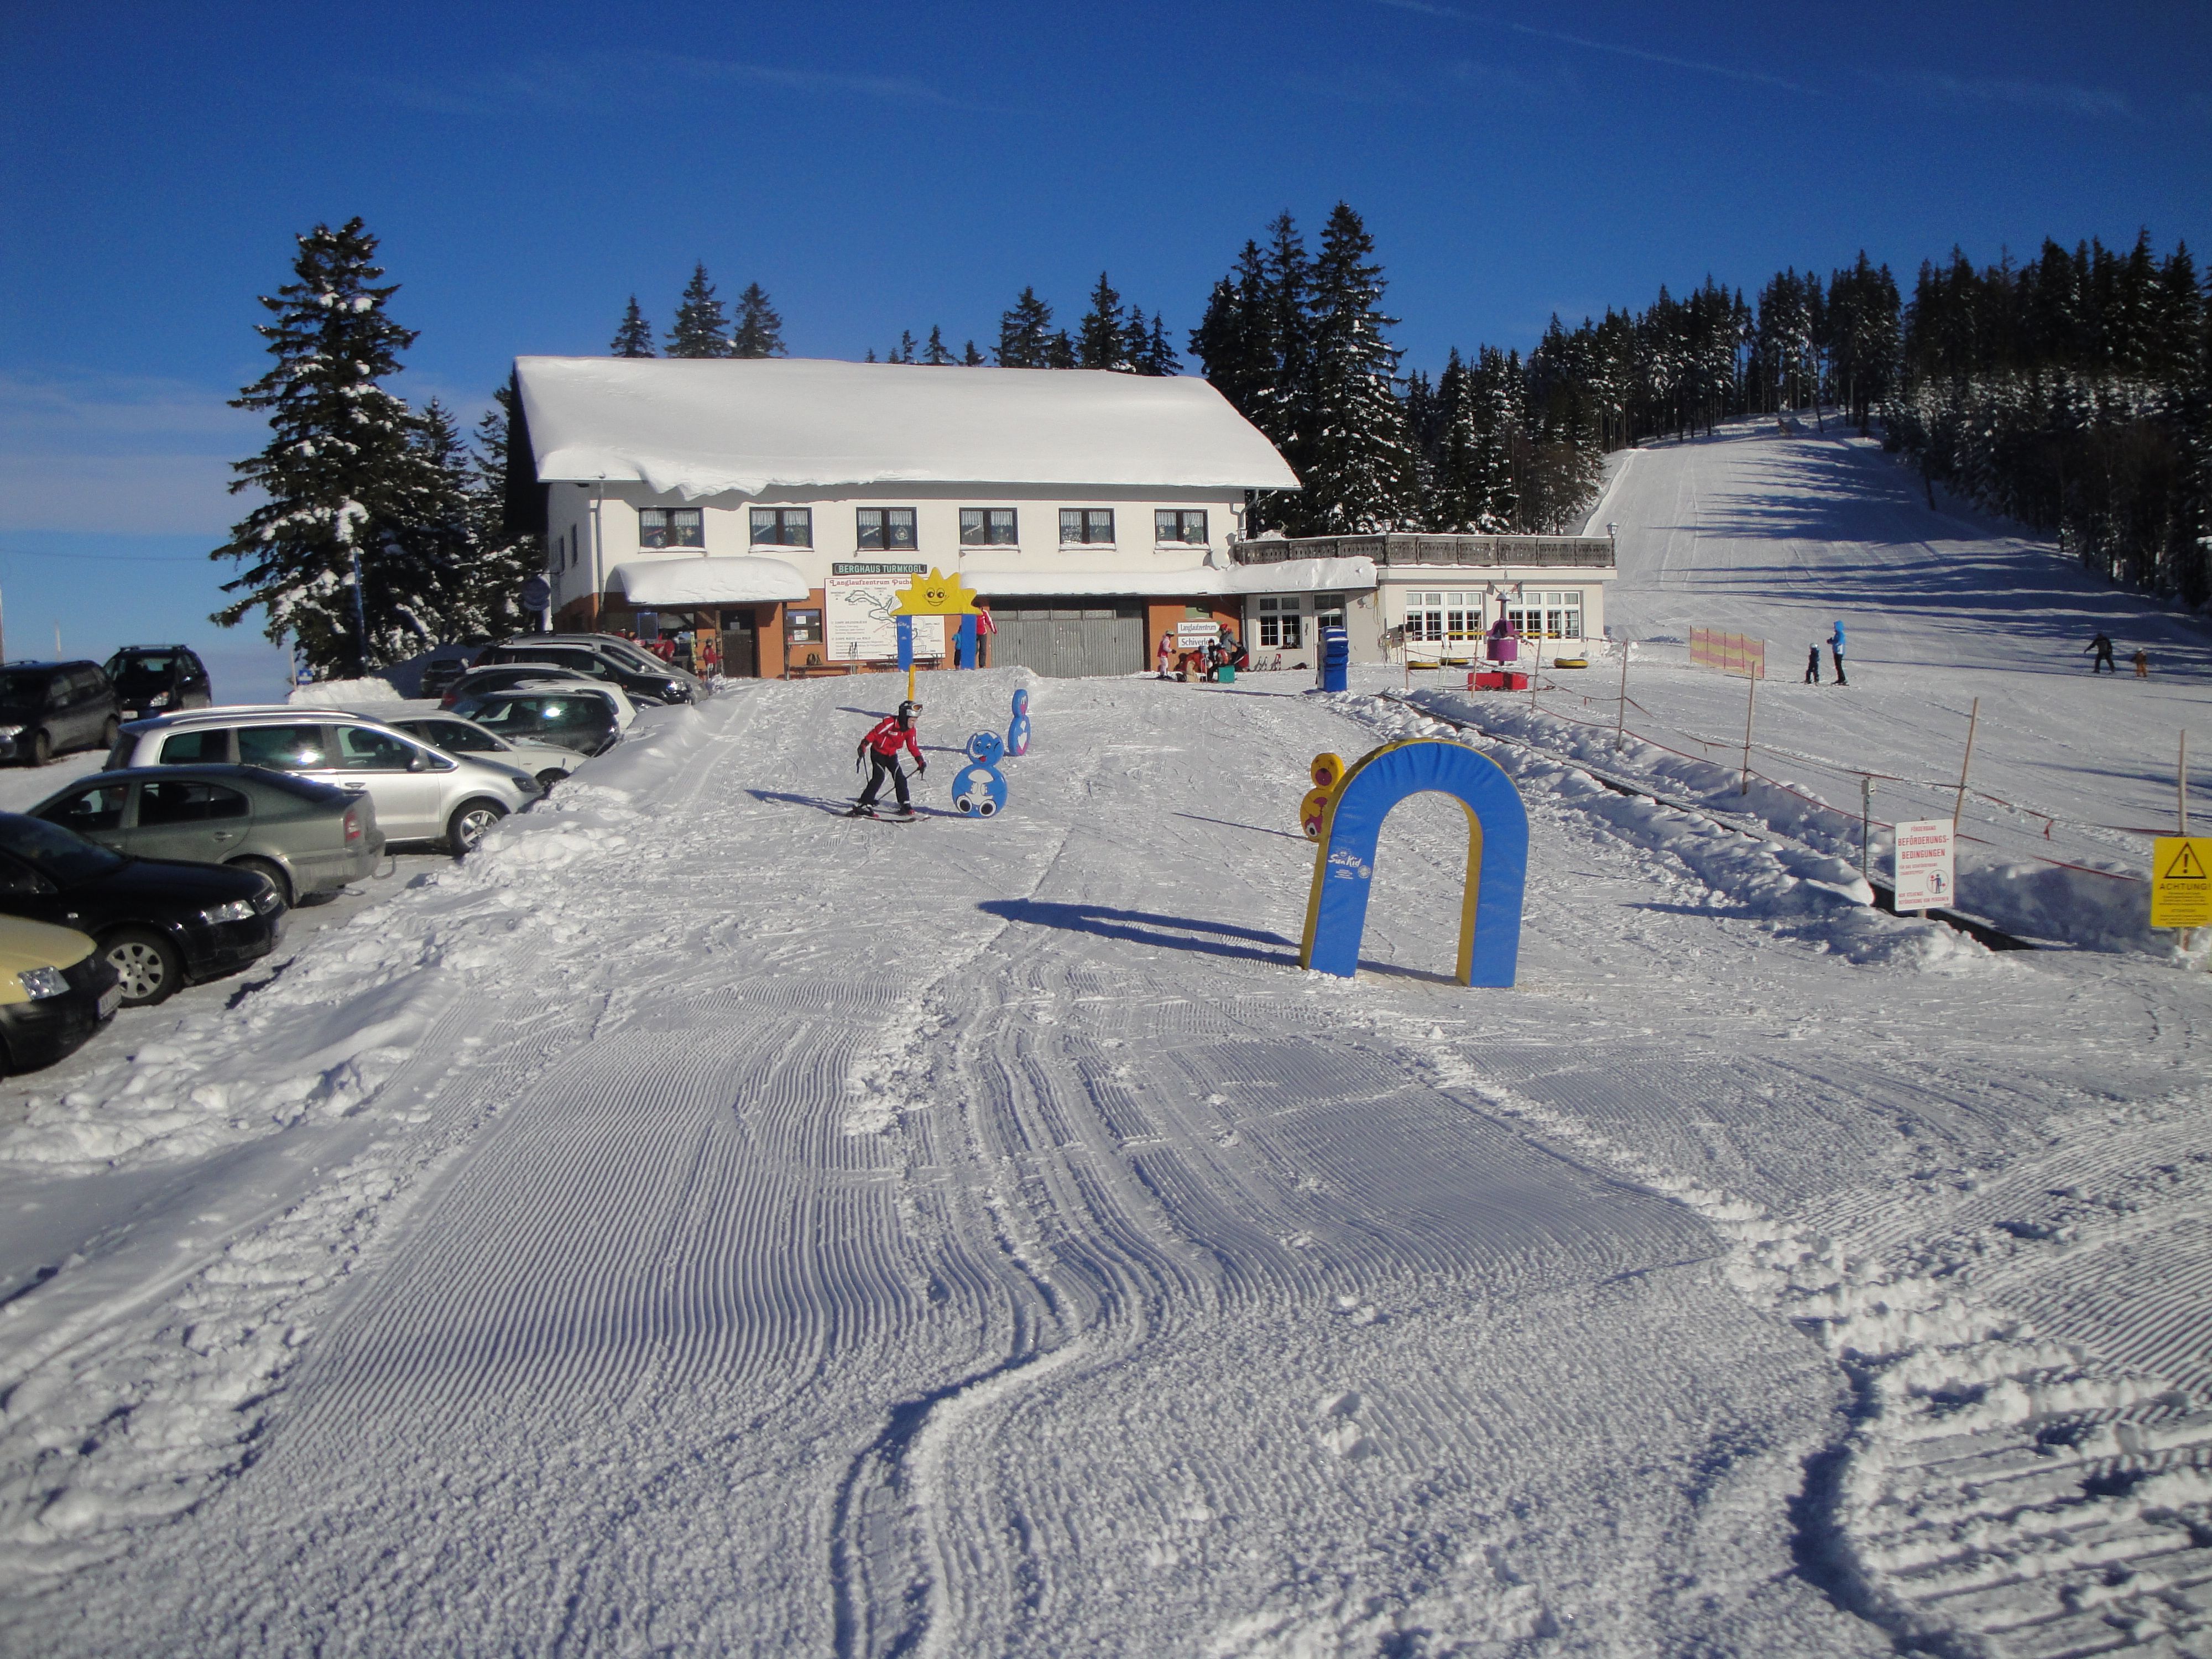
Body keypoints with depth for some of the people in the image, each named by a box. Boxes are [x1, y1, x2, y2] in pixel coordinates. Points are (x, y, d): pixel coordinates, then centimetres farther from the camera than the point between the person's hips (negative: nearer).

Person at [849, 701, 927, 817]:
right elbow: (874, 733, -18)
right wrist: (864, 745, -25)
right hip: (878, 752, -6)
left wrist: (920, 761, -2)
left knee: (900, 778, -6)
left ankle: (905, 805, 4)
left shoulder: (910, 730, -4)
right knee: (879, 778, -19)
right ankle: (862, 805, -19)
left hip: (892, 755, 6)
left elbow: (913, 747, 5)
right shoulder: (890, 722, -24)